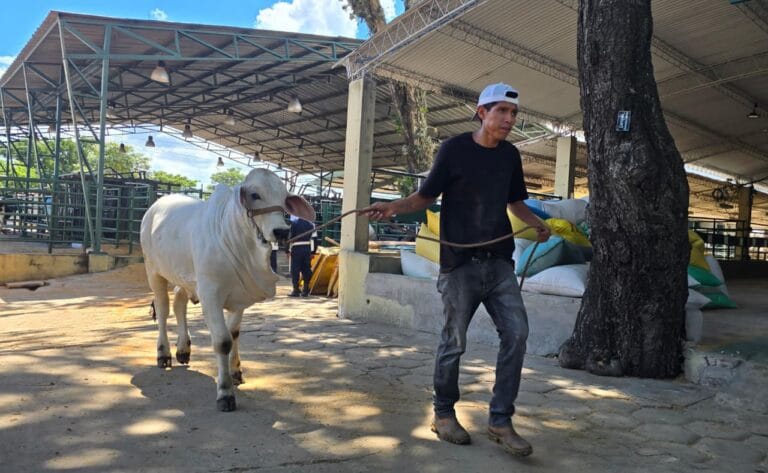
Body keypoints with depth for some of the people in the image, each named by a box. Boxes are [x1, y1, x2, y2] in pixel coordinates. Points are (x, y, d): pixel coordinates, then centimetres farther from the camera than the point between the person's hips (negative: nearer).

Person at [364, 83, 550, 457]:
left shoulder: (510, 155, 10)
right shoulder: (454, 149, -5)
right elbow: (426, 195, -1)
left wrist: (537, 224, 5)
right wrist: (394, 207, -18)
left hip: (499, 262, 5)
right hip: (460, 263, -5)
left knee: (516, 333, -4)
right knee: (454, 342, 2)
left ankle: (500, 420, 8)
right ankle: (443, 413, 23)